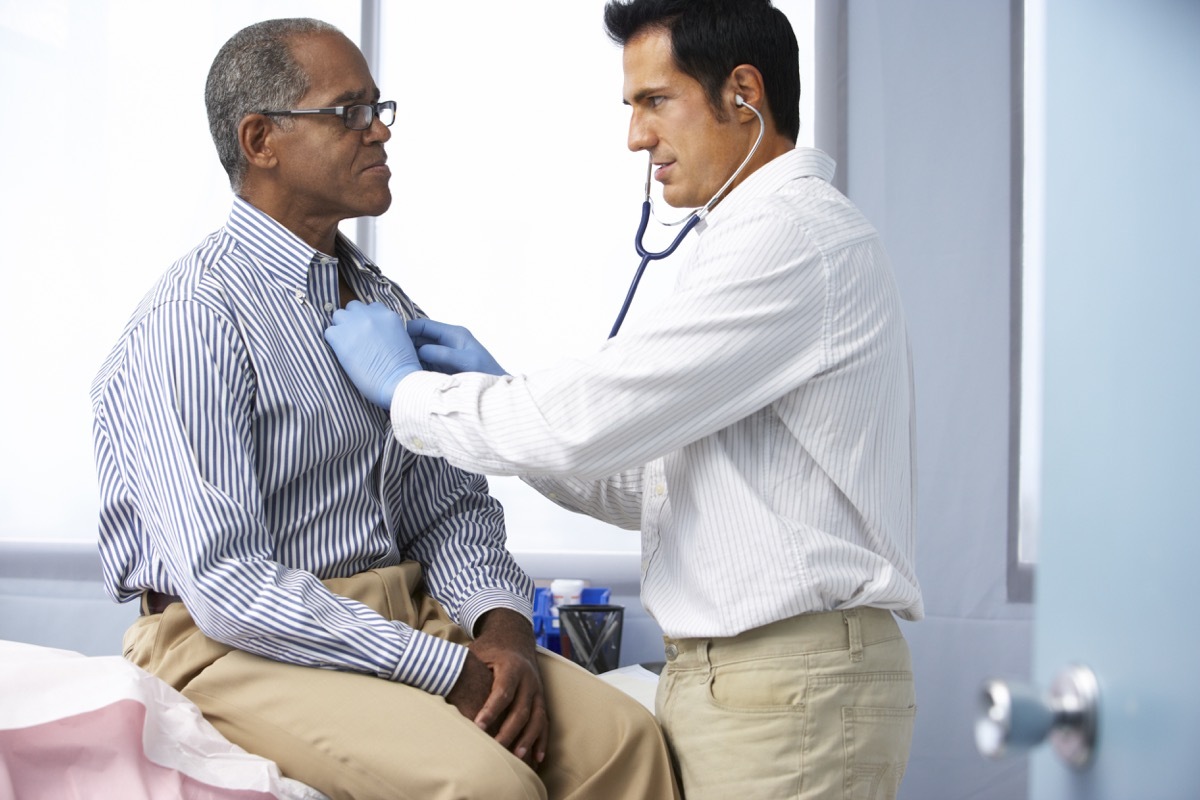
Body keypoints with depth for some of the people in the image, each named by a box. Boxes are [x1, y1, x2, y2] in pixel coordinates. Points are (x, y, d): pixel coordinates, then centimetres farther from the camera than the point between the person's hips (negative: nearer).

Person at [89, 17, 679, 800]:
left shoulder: (386, 304, 13)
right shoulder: (192, 322, -12)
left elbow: (450, 505, 14)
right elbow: (228, 587, -20)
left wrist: (501, 625, -7)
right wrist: (449, 669, -20)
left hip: (405, 618, 7)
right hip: (244, 646, -7)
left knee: (627, 736, -15)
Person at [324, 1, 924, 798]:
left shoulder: (792, 234, -14)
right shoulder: (770, 232, 19)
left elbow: (586, 424, -18)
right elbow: (659, 482, 18)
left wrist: (404, 386, -3)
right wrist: (498, 390, 10)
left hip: (789, 689, -9)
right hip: (723, 670, 9)